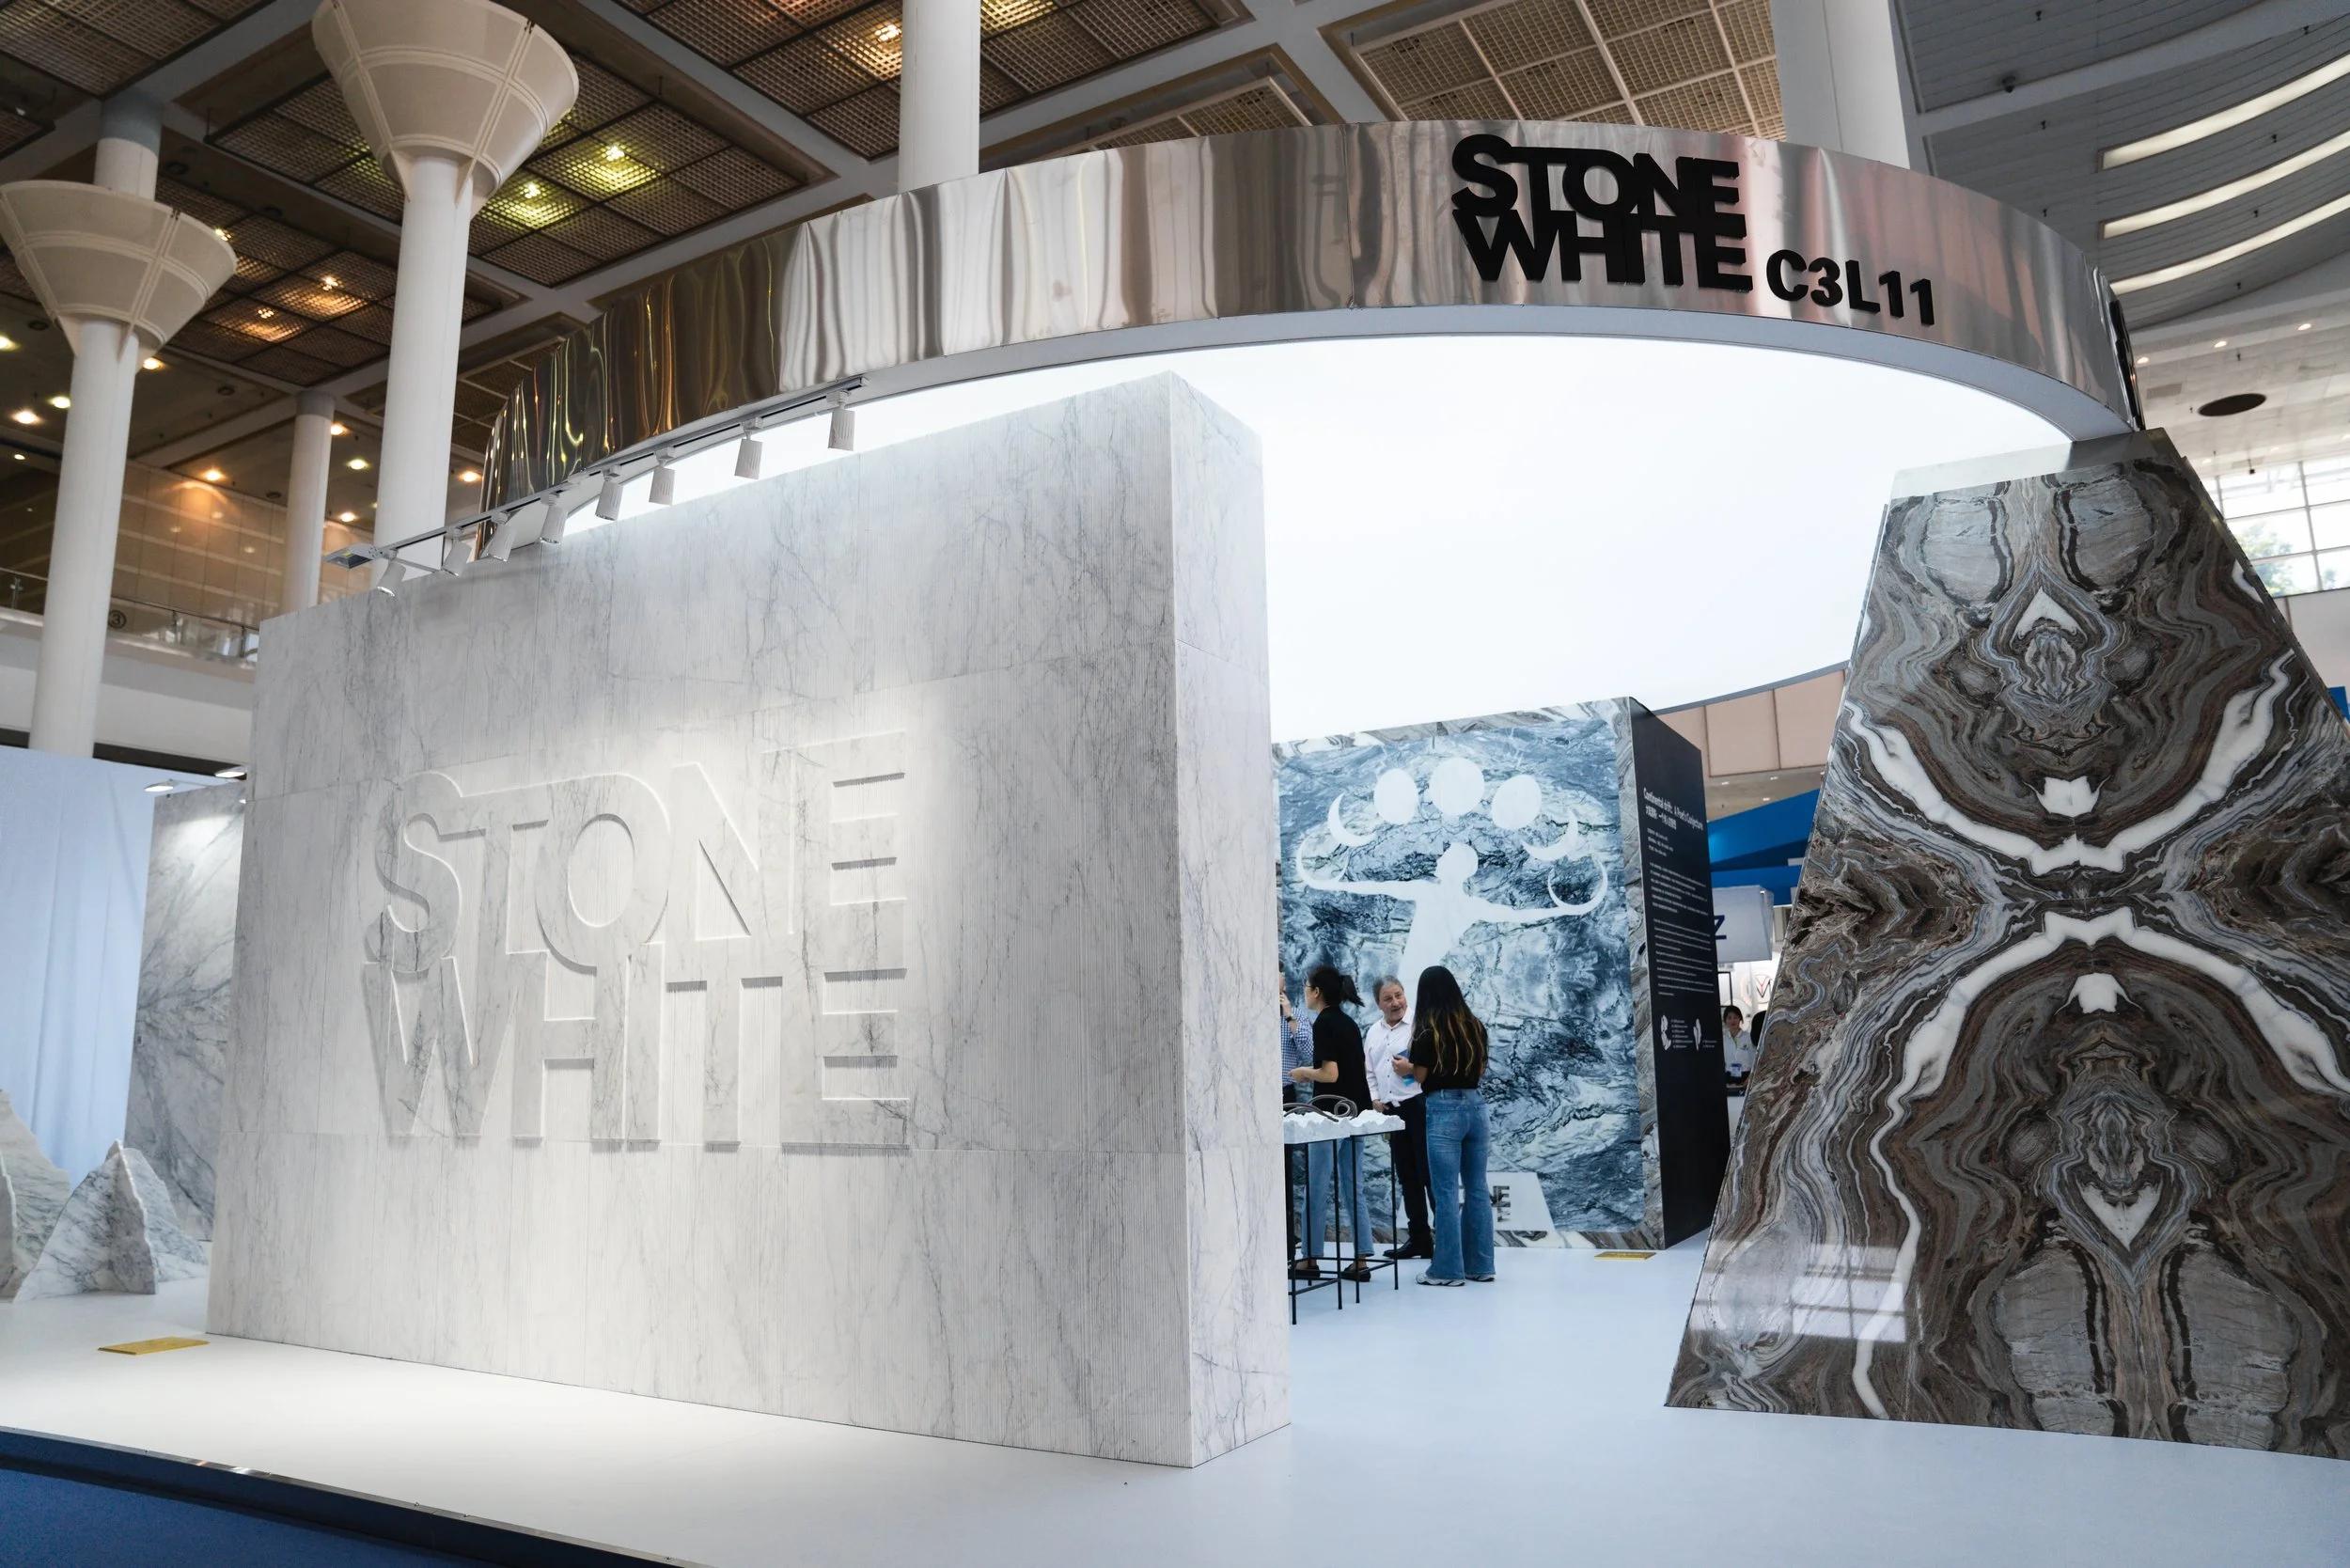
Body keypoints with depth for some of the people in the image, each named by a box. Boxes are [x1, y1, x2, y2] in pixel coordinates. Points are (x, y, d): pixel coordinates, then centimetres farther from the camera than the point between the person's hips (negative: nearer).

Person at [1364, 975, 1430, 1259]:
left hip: (1419, 1105, -7)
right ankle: (1419, 1239, 21)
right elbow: (1369, 1071, 20)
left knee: (1430, 1174, -4)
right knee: (1407, 1178, 13)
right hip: (1391, 1110, 7)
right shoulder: (1373, 1032, 14)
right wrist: (1375, 1098, 8)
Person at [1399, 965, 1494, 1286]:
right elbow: (1481, 1071, 15)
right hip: (1475, 1105, 5)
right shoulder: (1475, 1025, 7)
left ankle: (1448, 1269, 4)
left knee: (1446, 1192, 0)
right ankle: (1481, 1265, 17)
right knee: (1477, 1188, 10)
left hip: (1444, 1109, -5)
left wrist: (1406, 1067, 15)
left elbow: (1421, 1076, -5)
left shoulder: (1427, 1030, -7)